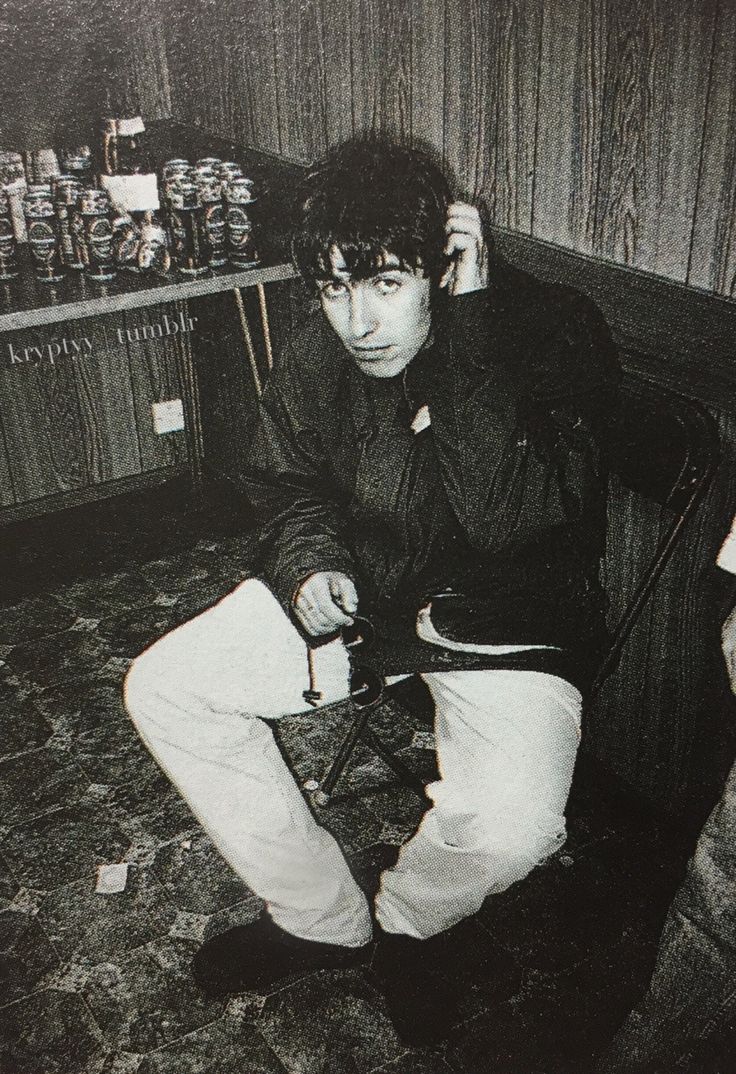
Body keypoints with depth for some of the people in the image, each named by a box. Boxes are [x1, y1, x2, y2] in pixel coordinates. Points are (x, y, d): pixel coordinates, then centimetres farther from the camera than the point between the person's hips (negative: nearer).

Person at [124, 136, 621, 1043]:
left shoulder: (549, 336, -21)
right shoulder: (317, 358, -6)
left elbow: (504, 517, -35)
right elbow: (288, 483, 11)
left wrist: (470, 325, -36)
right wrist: (311, 561, -11)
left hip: (502, 615, -4)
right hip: (353, 591, 5)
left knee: (511, 825, -30)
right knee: (161, 688, -4)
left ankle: (409, 918, 12)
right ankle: (323, 919, 10)